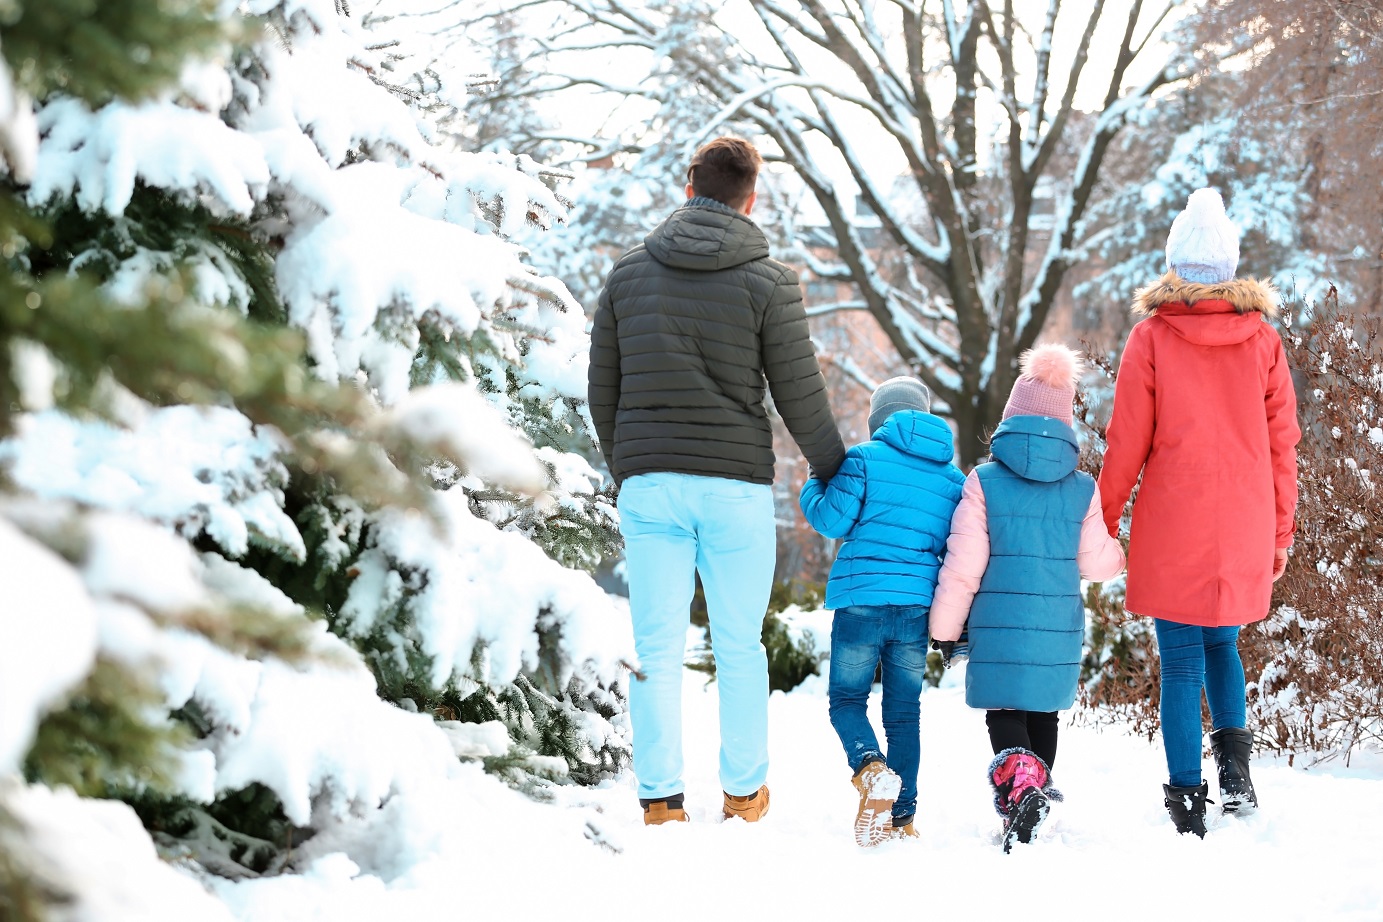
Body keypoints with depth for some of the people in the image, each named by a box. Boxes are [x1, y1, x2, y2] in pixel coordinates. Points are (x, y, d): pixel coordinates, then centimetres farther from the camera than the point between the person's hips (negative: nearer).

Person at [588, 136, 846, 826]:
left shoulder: (630, 272, 6)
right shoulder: (769, 283, -3)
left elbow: (602, 388, 11)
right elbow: (800, 395, -1)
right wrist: (833, 471, 15)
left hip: (649, 485, 2)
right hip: (737, 486, -2)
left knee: (657, 648, 3)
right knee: (739, 647, 9)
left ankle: (659, 797, 1)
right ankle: (744, 789, 18)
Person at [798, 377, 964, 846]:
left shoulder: (864, 458, -3)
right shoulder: (953, 477, 12)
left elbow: (831, 519, -6)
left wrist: (813, 488, 14)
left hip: (862, 601, -4)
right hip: (918, 608, 4)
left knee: (846, 698, 7)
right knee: (904, 711, 11)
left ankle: (870, 767, -23)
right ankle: (901, 816, 9)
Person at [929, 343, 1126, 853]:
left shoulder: (984, 481, -5)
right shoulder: (1082, 489, 1)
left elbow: (962, 568, -6)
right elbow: (1097, 563, 3)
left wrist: (945, 628, 4)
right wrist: (1118, 553, 27)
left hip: (998, 627, -2)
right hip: (1059, 630, 2)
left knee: (1004, 713, 1)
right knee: (1043, 712, 19)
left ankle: (1018, 779, -26)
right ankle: (1036, 797, 24)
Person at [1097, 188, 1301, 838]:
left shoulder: (1150, 336, -5)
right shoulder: (1262, 339, 2)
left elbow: (1126, 443, -3)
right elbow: (1281, 442, 6)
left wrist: (1102, 518, 8)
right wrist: (1280, 533, 14)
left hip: (1172, 528, -3)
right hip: (1244, 528, 3)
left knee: (1182, 661, 3)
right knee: (1223, 642, 23)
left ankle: (1187, 797, 1)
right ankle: (1233, 754, 5)